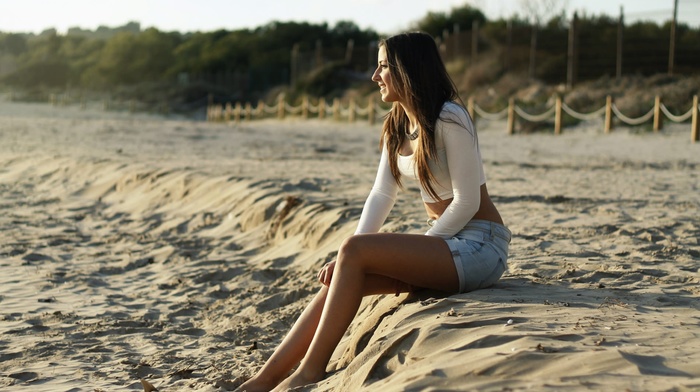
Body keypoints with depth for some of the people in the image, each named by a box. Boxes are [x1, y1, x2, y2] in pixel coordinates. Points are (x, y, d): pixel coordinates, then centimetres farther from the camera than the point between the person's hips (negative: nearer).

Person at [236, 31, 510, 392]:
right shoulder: (396, 125, 9)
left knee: (354, 252, -22)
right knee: (340, 277, -10)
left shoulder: (448, 120, -16)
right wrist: (348, 257, -9)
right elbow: (382, 194, 4)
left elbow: (467, 203, -17)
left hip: (479, 246, -8)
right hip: (441, 241, 8)